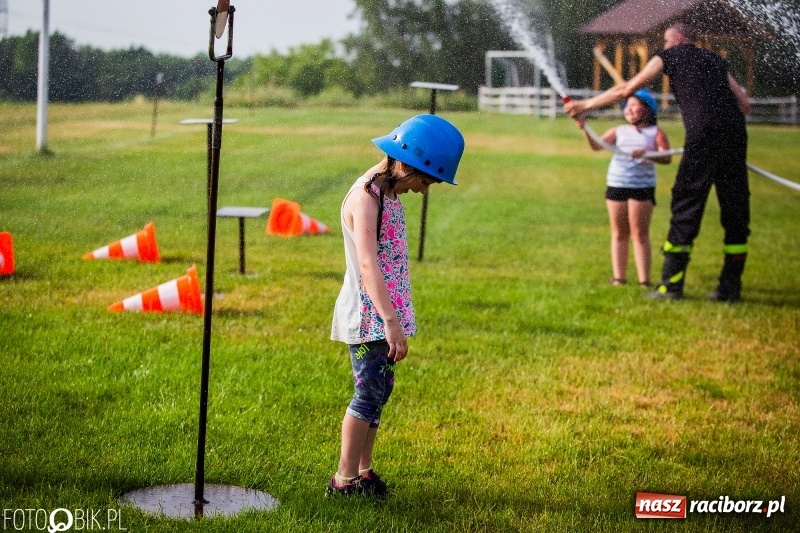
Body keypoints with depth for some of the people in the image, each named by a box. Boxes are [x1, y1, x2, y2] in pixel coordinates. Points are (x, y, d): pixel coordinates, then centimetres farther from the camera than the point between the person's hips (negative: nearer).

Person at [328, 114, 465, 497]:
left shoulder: (389, 193, 11)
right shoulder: (366, 197, -18)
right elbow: (367, 264, -29)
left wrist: (394, 317, 15)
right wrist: (390, 320, -35)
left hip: (385, 314, 9)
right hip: (368, 317, -9)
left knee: (379, 391, 12)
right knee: (370, 394, -5)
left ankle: (363, 471, 21)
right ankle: (344, 480, 3)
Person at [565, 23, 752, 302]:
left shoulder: (669, 56, 15)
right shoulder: (715, 60, 28)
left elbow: (626, 90, 14)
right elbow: (744, 104, 21)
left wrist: (586, 104, 23)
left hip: (703, 134, -5)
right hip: (735, 133, 5)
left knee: (686, 206, 1)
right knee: (735, 208, 8)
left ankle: (671, 284, 2)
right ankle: (731, 287, 10)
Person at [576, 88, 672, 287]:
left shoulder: (656, 133, 2)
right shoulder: (619, 131, 10)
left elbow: (667, 158, -10)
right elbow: (597, 146, -1)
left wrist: (647, 154, -26)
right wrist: (585, 129, -17)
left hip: (642, 187, -3)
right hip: (616, 185, 3)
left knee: (640, 234, -1)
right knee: (619, 233, 7)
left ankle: (644, 279, 1)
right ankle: (618, 276, 12)